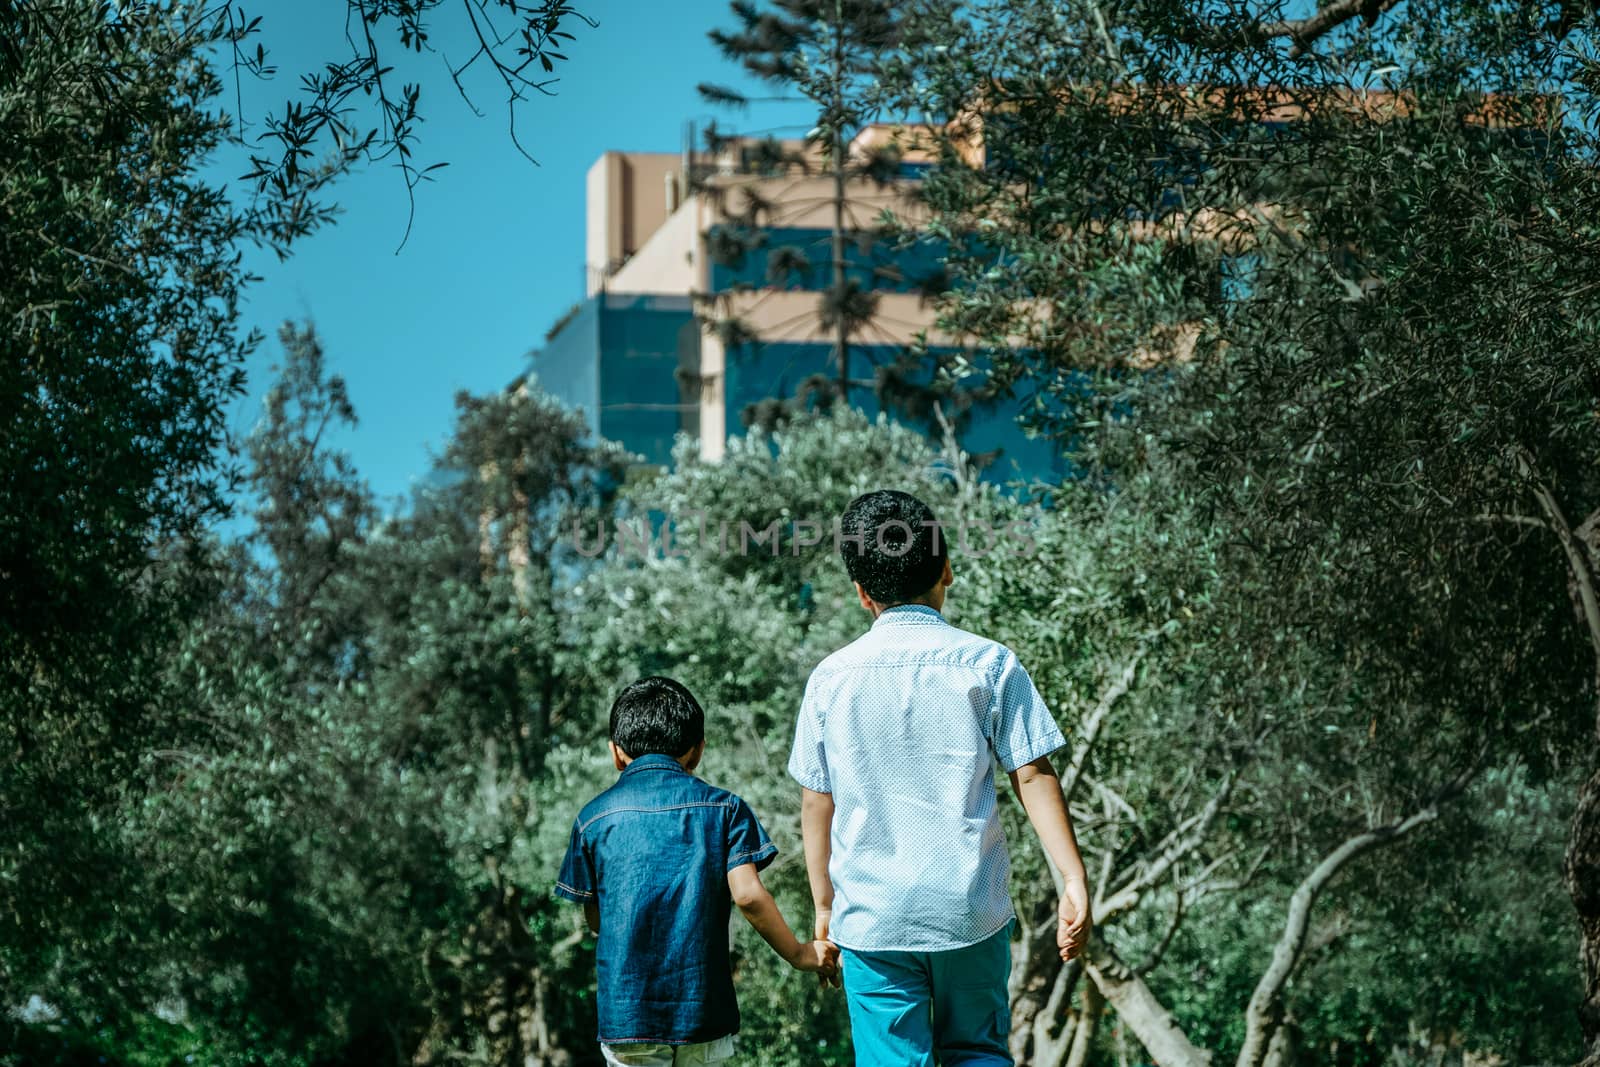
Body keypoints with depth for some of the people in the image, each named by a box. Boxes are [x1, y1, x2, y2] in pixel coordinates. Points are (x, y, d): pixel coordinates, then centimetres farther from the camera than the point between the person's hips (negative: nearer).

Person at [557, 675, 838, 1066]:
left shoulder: (594, 818, 4)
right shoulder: (724, 808, 2)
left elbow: (595, 919, 9)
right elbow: (748, 895, -8)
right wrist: (798, 953, 4)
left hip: (625, 1015, 0)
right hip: (702, 1007, 0)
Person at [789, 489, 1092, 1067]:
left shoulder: (832, 677, 0)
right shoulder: (989, 663, -4)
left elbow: (816, 804, 4)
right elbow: (1034, 776, -7)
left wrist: (824, 905, 13)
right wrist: (1073, 880, -4)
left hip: (871, 915, 0)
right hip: (971, 910, 0)